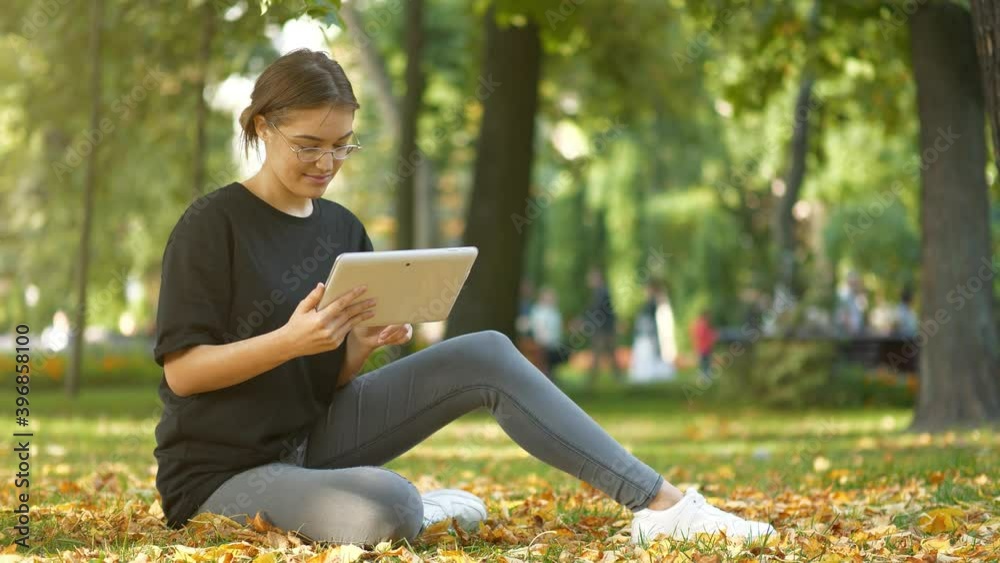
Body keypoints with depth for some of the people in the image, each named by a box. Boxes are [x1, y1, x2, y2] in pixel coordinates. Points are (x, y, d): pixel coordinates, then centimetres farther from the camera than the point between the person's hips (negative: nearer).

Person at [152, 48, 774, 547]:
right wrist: (290, 340, -29)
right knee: (387, 513, -38)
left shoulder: (343, 229, 7)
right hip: (226, 467, -6)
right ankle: (417, 504, 0)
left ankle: (659, 502, -12)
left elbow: (335, 375, 9)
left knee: (486, 356, -11)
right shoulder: (213, 225, -12)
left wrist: (364, 342, -14)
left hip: (317, 433, 6)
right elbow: (182, 371, -16)